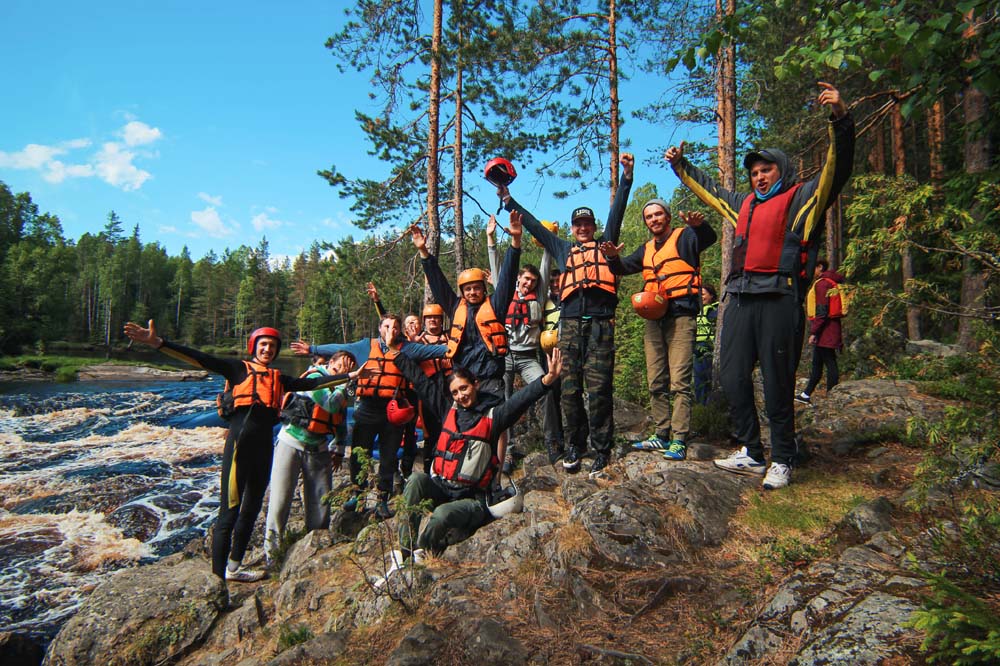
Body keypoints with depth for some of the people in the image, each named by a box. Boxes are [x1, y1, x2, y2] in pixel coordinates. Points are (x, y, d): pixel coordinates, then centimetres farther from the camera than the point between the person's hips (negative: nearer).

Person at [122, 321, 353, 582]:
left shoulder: (278, 378, 17)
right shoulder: (238, 369, 3)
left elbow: (312, 383, 18)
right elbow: (200, 359, -7)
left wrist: (351, 375, 18)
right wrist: (158, 343, -20)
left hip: (265, 447, 6)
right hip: (240, 444, -6)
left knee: (251, 510, 15)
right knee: (229, 512, -6)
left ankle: (234, 566, 29)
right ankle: (218, 574, 2)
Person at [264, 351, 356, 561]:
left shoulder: (341, 390, 7)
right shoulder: (315, 377, -15)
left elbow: (341, 423, 18)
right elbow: (331, 405, -29)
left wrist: (339, 449, 14)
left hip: (318, 449, 6)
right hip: (291, 443, -6)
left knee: (321, 500, 5)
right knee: (280, 500, -4)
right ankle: (272, 551, 8)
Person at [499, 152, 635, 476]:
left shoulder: (605, 245, 21)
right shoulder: (563, 249, 26)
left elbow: (617, 211, 14)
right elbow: (534, 225, 28)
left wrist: (627, 177, 6)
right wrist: (507, 200, 29)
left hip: (600, 324, -2)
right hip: (570, 323, 3)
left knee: (598, 389, -6)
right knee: (570, 389, 0)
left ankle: (602, 450, 0)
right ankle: (575, 445, 11)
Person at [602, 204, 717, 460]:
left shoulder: (683, 237, 1)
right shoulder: (646, 249, 21)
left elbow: (708, 238, -18)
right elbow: (623, 268, 16)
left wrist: (698, 225, -42)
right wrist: (613, 257, -8)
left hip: (680, 316, -7)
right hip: (654, 318, 7)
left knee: (679, 382, -10)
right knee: (656, 383, 10)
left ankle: (679, 441, -8)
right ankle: (662, 435, 18)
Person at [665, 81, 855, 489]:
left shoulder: (802, 198, 6)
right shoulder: (744, 204, 25)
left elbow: (837, 168, -8)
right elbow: (708, 189, 39)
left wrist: (840, 120, -20)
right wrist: (681, 165, 44)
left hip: (779, 298, -7)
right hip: (740, 299, 7)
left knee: (777, 383, -3)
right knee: (733, 379, 5)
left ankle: (782, 461, 9)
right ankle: (751, 454, 16)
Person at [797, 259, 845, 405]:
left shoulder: (822, 283, -13)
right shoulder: (831, 282, 19)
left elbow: (821, 311, -19)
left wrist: (814, 332, -18)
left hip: (825, 330, -11)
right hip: (832, 328, 11)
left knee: (830, 363, -7)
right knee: (817, 363, 14)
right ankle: (806, 395, 22)